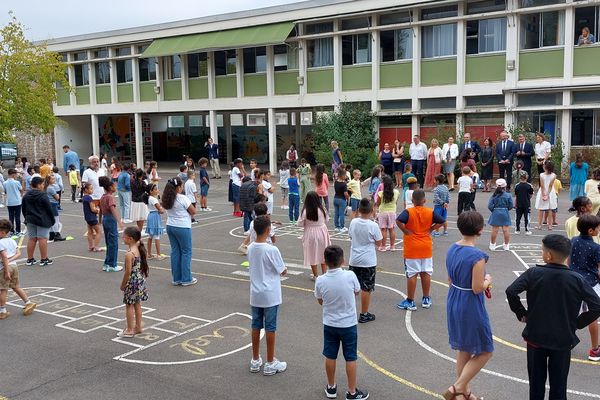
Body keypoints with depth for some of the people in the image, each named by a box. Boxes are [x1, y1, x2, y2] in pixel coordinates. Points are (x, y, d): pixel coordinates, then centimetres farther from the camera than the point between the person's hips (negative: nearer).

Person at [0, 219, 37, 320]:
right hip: (14, 266, 8)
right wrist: (11, 259, -7)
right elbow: (18, 253, 5)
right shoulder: (12, 241, 9)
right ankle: (28, 303, 23)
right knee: (16, 287, 22)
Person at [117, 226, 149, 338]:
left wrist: (123, 284, -10)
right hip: (141, 280, 8)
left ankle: (130, 330, 12)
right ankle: (138, 327, 27)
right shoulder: (140, 250, 2)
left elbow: (128, 271, -21)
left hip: (132, 282, -8)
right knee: (137, 304, 18)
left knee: (129, 305, 4)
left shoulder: (129, 254, -23)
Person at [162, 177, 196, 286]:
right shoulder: (182, 199, -18)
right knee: (186, 252, 4)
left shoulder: (167, 198, 3)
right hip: (182, 227, -7)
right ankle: (186, 279, 9)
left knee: (175, 252, 13)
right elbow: (193, 211, -11)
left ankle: (176, 279, 18)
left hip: (170, 227, 7)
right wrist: (188, 213, 9)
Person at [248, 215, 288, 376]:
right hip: (270, 296, -5)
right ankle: (270, 363, 15)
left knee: (256, 327, 14)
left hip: (255, 295, 5)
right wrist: (282, 269, 10)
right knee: (270, 328, 5)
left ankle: (255, 361, 25)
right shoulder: (272, 250, -20)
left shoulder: (250, 248, -1)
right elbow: (283, 271, -10)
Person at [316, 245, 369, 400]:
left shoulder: (320, 280, -15)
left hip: (329, 325, 2)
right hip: (348, 324, -1)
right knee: (351, 358, 11)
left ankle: (331, 387, 31)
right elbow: (357, 292, 1)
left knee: (330, 356, 16)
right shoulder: (350, 276, -19)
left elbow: (320, 301, 1)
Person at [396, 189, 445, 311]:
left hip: (412, 248, -3)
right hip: (426, 247, 3)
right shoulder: (430, 212, -2)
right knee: (426, 273, 12)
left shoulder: (408, 212, -11)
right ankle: (426, 299, 22)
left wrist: (406, 231, -14)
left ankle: (410, 302, 6)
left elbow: (398, 221, -27)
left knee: (411, 274, 1)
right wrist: (430, 229, 1)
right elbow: (442, 222, -1)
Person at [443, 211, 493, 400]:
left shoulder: (452, 249, 0)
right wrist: (488, 280, 0)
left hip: (453, 303, 8)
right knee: (484, 351, 9)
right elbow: (477, 288, -21)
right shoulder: (477, 256, -24)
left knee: (464, 349, 21)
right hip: (471, 307, -8)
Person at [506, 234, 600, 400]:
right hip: (563, 340, 0)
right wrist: (577, 323, 1)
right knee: (558, 385, 13)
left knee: (536, 381, 15)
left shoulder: (534, 273, -14)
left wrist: (521, 313, -5)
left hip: (536, 338, 0)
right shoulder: (576, 279, -12)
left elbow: (511, 291, -21)